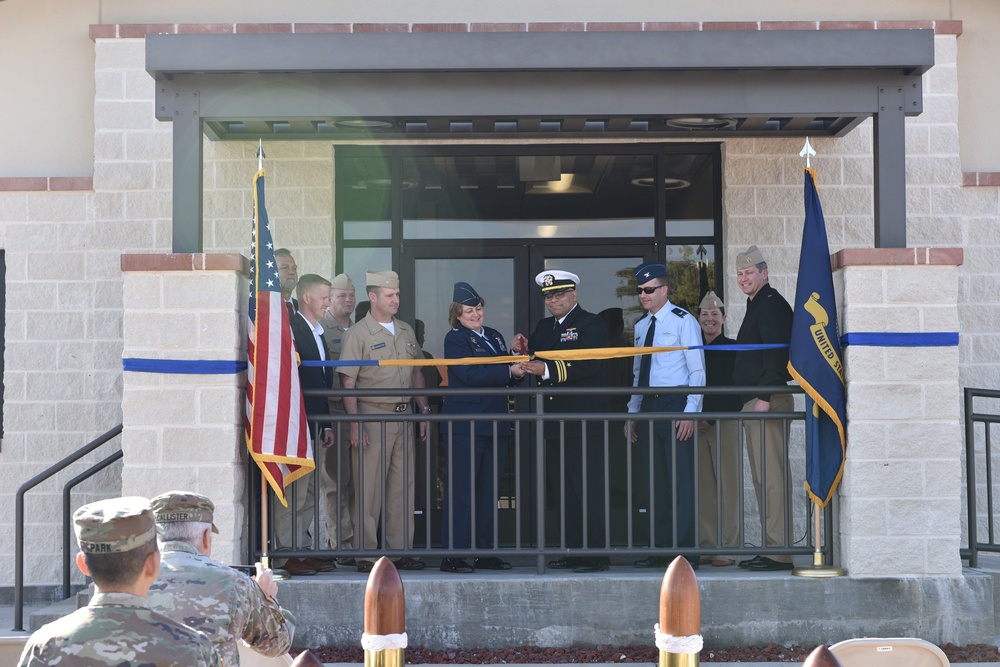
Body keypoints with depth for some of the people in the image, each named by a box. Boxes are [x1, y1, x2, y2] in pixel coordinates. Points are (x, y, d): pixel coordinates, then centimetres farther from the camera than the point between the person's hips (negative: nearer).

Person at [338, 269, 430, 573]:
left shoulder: (406, 331, 14)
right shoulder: (358, 333, -5)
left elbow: (417, 373, 20)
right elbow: (348, 382, -9)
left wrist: (424, 409, 12)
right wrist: (355, 423, -16)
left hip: (403, 415, 6)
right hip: (372, 415, -6)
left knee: (403, 486, 7)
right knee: (369, 488, -3)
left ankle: (400, 550, 14)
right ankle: (366, 554, 3)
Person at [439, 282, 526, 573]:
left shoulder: (494, 336, 17)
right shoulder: (455, 339, -4)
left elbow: (508, 377, 17)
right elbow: (471, 374, -19)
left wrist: (519, 368, -4)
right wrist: (509, 371, -21)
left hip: (494, 424, 7)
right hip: (465, 425, -7)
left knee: (489, 491, 11)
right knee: (461, 489, -6)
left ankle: (485, 554, 18)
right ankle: (452, 555, -1)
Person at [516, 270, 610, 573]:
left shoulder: (591, 324, -4)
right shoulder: (544, 327, 19)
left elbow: (589, 366, -19)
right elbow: (536, 363, 16)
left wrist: (548, 370, -27)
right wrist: (524, 352, -5)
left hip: (583, 422, -8)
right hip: (554, 422, 8)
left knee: (590, 490, -6)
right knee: (564, 490, 11)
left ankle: (597, 555, -2)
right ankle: (574, 551, 19)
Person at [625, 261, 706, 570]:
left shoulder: (683, 321, -2)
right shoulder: (640, 327, 17)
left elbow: (697, 370, -7)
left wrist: (690, 412, -15)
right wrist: (632, 413, 16)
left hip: (675, 405, -7)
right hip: (648, 406, 7)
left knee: (681, 480, -7)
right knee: (655, 482, 8)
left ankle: (685, 552, -4)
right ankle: (660, 548, 13)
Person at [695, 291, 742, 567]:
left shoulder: (733, 349, 2)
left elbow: (737, 391, -6)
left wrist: (711, 418, -11)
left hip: (725, 424, -4)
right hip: (697, 425, 4)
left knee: (727, 486, -5)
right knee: (703, 486, 2)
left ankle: (727, 548, -3)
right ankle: (707, 546, 6)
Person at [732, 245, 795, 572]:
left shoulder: (772, 304, -9)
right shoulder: (756, 305, 23)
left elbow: (776, 352, -19)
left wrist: (764, 396, -24)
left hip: (768, 401, -11)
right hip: (753, 403, 11)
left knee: (771, 475, -11)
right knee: (763, 477, 11)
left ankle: (779, 552, -10)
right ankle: (772, 547, 15)